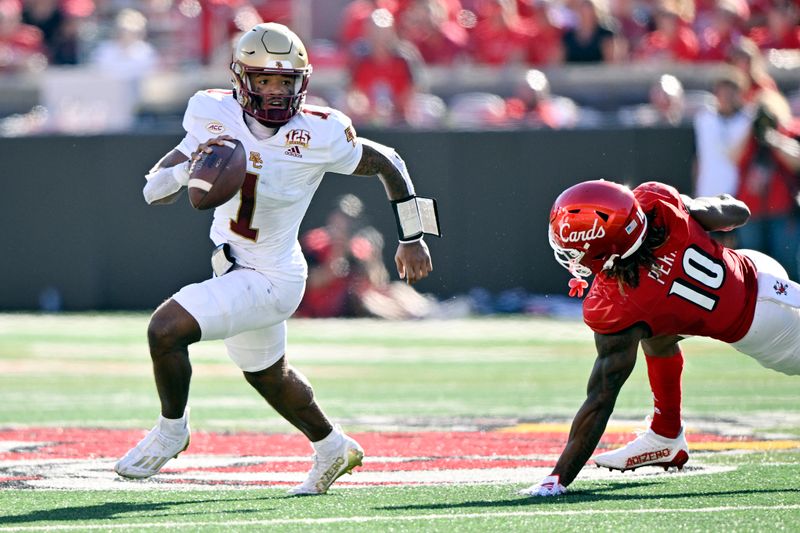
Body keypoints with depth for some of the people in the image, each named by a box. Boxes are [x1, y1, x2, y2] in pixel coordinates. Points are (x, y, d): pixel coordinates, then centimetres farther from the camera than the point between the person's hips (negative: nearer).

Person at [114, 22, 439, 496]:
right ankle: (332, 448, 53)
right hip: (233, 268, 6)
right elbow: (154, 191, -14)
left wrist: (412, 238, 5)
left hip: (270, 280, -6)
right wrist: (190, 169, -36)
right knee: (269, 375, 27)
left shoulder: (319, 136, -21)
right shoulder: (217, 119, -11)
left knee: (167, 329, -20)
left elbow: (387, 163, -4)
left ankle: (172, 430, 6)